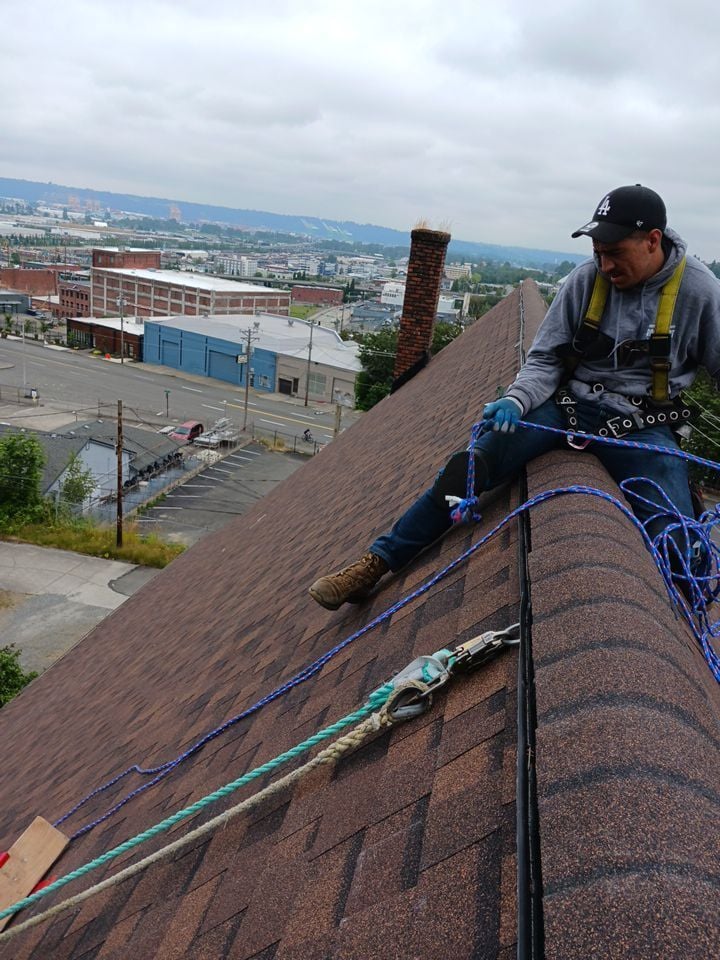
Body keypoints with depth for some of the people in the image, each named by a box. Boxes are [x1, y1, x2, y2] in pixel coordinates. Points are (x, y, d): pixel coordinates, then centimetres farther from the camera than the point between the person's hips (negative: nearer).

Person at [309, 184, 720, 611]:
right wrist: (516, 400, -17)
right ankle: (377, 563, -6)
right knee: (468, 467, -15)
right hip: (569, 403, 1)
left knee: (678, 542, -24)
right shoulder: (585, 280, -2)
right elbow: (544, 359, 2)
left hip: (643, 426, -1)